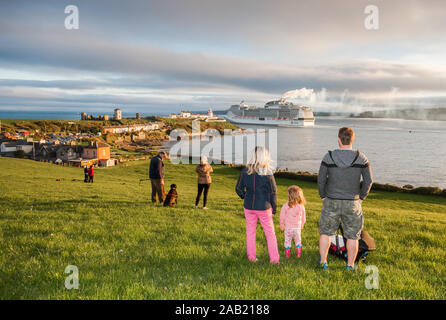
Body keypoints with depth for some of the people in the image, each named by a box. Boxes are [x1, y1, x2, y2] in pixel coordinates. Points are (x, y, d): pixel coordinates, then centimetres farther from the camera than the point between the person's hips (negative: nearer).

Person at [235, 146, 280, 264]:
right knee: (270, 233, 11)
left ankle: (251, 257, 19)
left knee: (250, 232, 15)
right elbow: (273, 192, -9)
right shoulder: (267, 173, -14)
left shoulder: (245, 171, -5)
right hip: (264, 207, -2)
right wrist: (273, 208, 3)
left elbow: (238, 188, 2)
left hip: (248, 207, 2)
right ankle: (274, 259, 13)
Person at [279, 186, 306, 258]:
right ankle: (298, 254, 24)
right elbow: (303, 218, 2)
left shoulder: (285, 206, -17)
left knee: (287, 241, 14)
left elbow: (282, 217, -8)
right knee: (298, 241, 20)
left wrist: (282, 225, 8)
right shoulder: (301, 206, -10)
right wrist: (302, 225, 19)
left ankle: (287, 255, 21)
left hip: (288, 228, -1)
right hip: (297, 228, 2)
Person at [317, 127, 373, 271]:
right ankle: (350, 265, 20)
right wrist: (361, 197, 7)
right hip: (352, 203, 0)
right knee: (352, 235, 14)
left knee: (325, 232, 15)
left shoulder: (329, 156, -9)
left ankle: (323, 263, 18)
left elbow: (321, 180, -7)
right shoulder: (361, 158, -7)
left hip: (332, 201, 0)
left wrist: (323, 196, 7)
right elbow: (368, 181, -5)